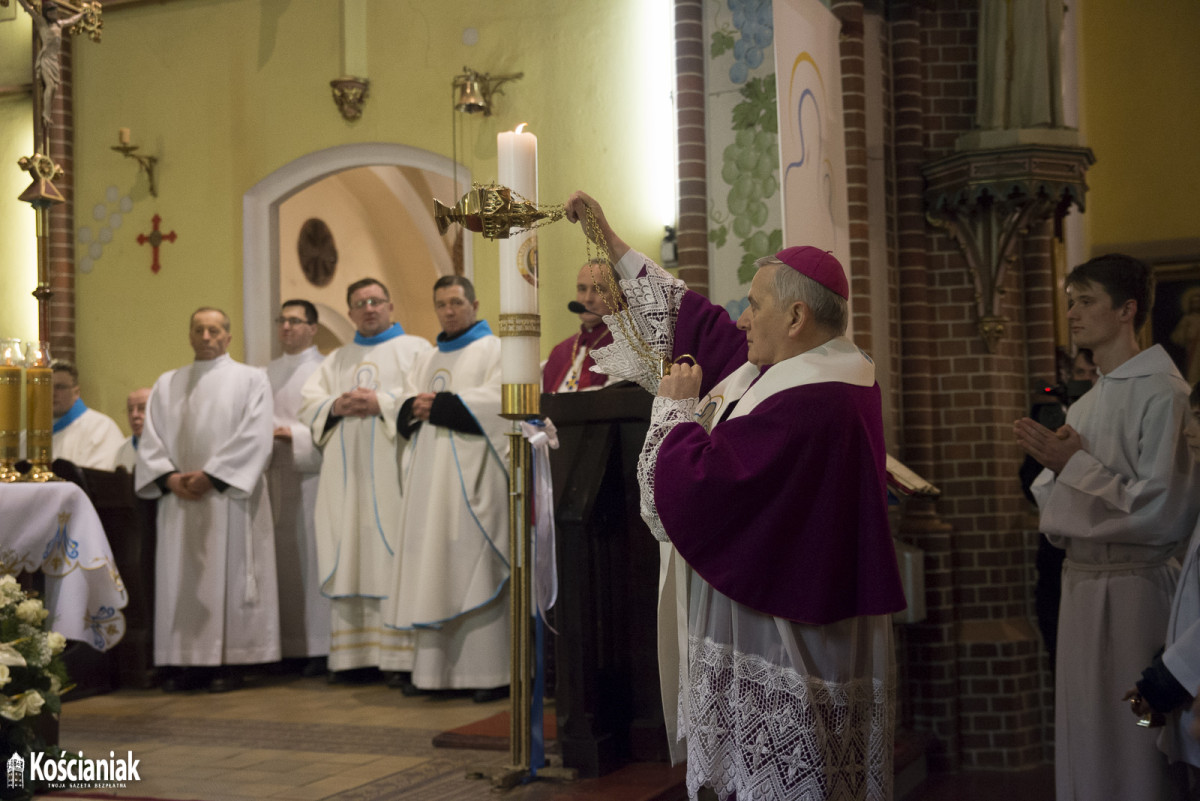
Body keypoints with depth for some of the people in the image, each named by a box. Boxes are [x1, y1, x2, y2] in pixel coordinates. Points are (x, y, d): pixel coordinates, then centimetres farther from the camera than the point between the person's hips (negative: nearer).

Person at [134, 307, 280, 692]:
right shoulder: (167, 384, 17)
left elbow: (255, 437, -6)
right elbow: (150, 440, 9)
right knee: (181, 580, 1)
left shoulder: (250, 379, 6)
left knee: (228, 576, -5)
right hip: (179, 500, 4)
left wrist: (211, 475, -14)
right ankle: (188, 662, 4)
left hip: (228, 497, -4)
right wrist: (169, 477, -8)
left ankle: (230, 662, -3)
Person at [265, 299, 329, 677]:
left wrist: (292, 434, -17)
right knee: (282, 558, 4)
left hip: (311, 474, -5)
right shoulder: (269, 373, 18)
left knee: (312, 556, -6)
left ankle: (320, 647, -3)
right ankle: (289, 645, 8)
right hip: (275, 474, 5)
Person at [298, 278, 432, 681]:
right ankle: (354, 654, 1)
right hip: (347, 475, 5)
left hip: (392, 469, -4)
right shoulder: (337, 360, 24)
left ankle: (402, 654, -10)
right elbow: (307, 403, 14)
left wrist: (382, 403, -14)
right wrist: (336, 406, -5)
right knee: (350, 558, -1)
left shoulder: (415, 349, 10)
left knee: (393, 554, -10)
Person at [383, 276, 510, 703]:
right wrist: (416, 409, -7)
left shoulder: (494, 350, 3)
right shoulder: (427, 360, 23)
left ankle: (491, 671, -8)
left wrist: (437, 405, -10)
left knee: (475, 569, -10)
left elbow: (495, 402, -11)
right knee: (430, 571, 3)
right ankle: (432, 668, 6)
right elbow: (407, 410, 16)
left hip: (472, 477, -6)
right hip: (430, 480, 6)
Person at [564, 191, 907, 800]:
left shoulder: (806, 405, -26)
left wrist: (678, 407, -7)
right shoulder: (813, 368, 6)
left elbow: (698, 486, -26)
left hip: (779, 650, -10)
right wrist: (610, 241, 18)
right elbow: (698, 323, 15)